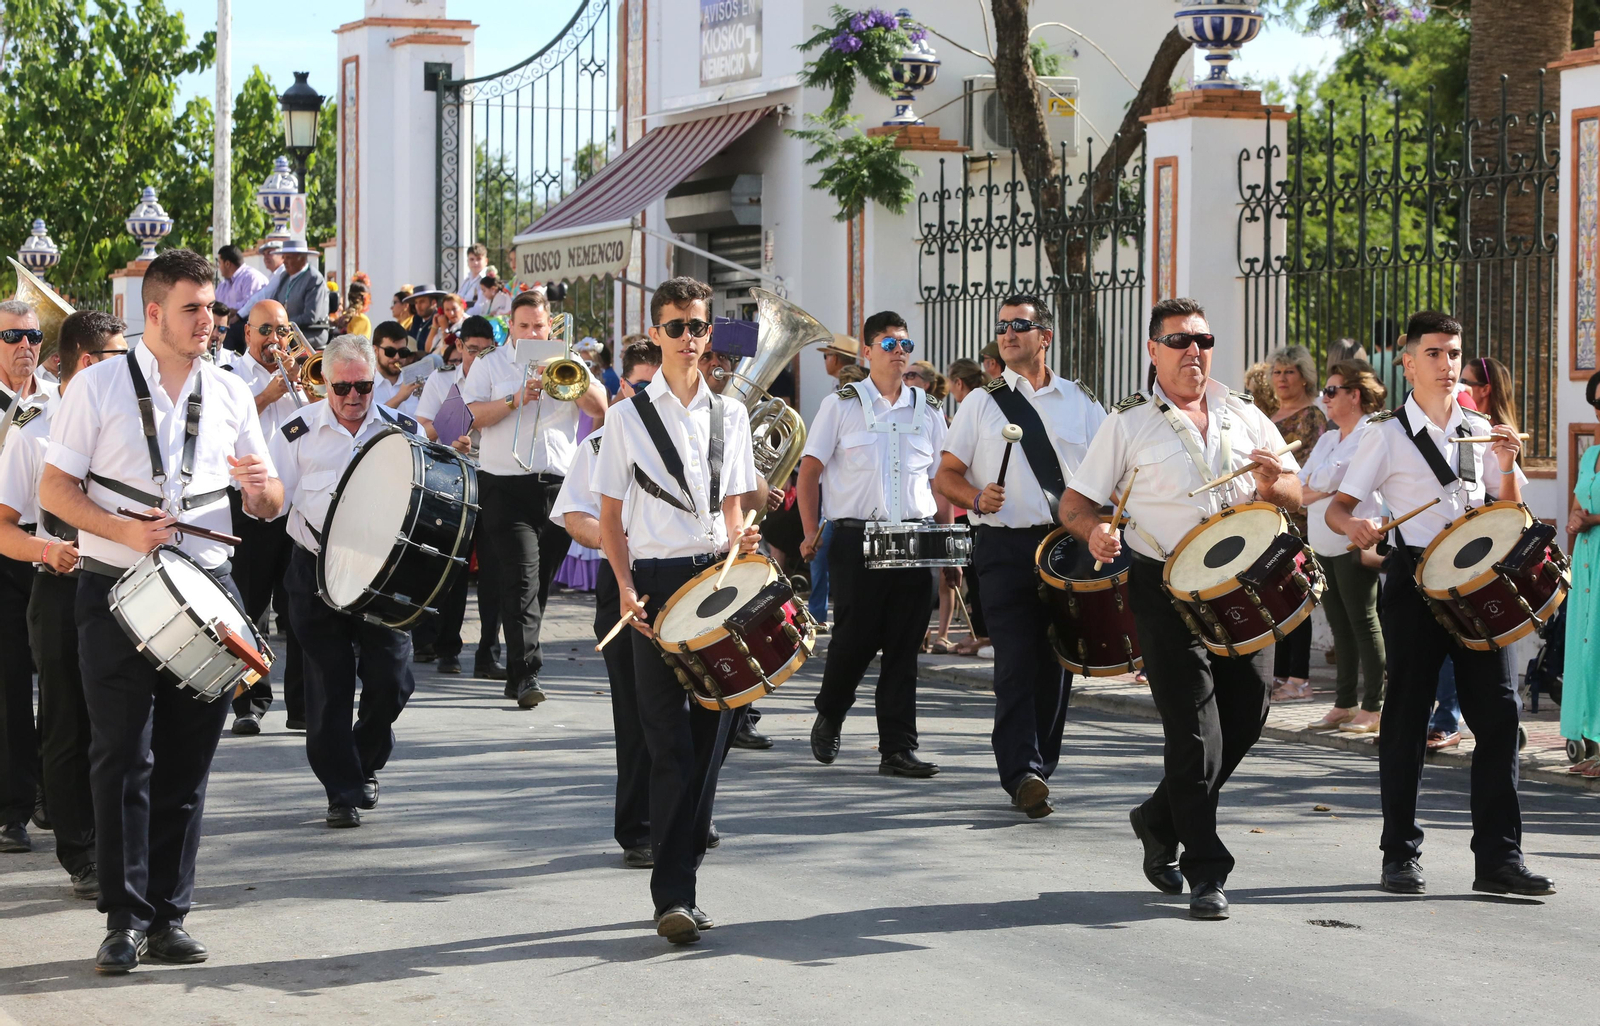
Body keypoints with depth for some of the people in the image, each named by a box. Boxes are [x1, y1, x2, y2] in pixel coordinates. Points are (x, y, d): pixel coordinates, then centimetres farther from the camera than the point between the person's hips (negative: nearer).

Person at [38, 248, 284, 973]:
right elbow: (55, 489, -2)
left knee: (186, 762, 5)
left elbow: (268, 506, 14)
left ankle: (168, 917, 12)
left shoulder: (231, 394, 10)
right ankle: (124, 919, 0)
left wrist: (261, 488, -11)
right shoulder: (98, 387, 0)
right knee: (124, 758, -4)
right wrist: (124, 531, -17)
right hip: (117, 590, -3)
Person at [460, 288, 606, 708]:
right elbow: (472, 415, -4)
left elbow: (600, 408, 2)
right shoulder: (489, 364, 9)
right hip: (507, 486, -3)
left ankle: (519, 674, 19)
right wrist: (515, 400, -15)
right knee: (521, 581, -14)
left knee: (541, 582, 8)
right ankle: (526, 674, -20)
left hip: (559, 484, 3)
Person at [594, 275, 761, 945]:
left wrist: (740, 538, -4)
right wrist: (625, 585, -9)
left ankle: (680, 877, 14)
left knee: (708, 734, 4)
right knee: (671, 741, -8)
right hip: (656, 581, -3)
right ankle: (673, 895, -10)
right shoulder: (628, 417, 5)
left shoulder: (729, 415, 13)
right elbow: (610, 514, 4)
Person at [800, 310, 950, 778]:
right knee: (855, 638, -2)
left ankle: (898, 748, 5)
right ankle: (829, 718, 25)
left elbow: (940, 480, 17)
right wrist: (811, 531, -4)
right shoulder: (841, 405, 4)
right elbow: (810, 470, 3)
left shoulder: (927, 411, 13)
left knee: (904, 647, 1)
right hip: (856, 539, -3)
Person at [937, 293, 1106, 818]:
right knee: (1016, 661, -13)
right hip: (1005, 544, -2)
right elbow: (946, 475, 6)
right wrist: (977, 498, -15)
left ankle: (1040, 768, 19)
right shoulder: (981, 403, 7)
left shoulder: (1079, 402, 11)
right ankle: (1022, 774, -18)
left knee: (1056, 660, 7)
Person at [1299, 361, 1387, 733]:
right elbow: (1301, 488, 11)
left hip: (1353, 544, -8)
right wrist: (1321, 489, -8)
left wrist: (1310, 489, -2)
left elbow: (1328, 479, -17)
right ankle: (1344, 704, 15)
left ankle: (1373, 707, -2)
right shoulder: (1328, 438, 18)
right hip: (1324, 544, 9)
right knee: (1339, 624, 10)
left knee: (1362, 623, -5)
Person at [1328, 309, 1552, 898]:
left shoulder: (1482, 432, 13)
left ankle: (1499, 857, 1)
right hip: (1415, 579, -3)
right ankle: (1401, 855, 10)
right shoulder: (1387, 435, 2)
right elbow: (1337, 507, -2)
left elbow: (1511, 512, 13)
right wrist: (1354, 526, -24)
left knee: (1498, 710, -3)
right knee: (1407, 716, 1)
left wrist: (1507, 466, -5)